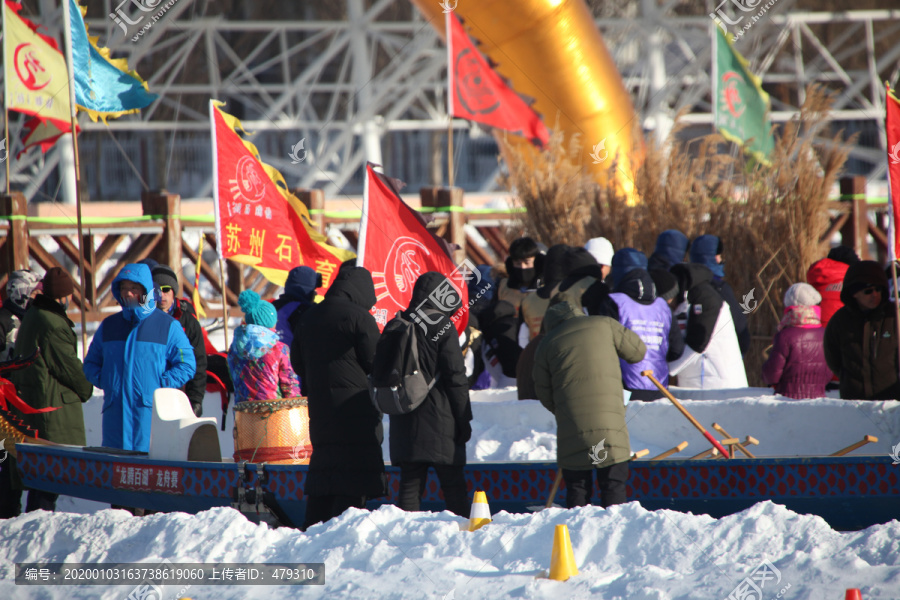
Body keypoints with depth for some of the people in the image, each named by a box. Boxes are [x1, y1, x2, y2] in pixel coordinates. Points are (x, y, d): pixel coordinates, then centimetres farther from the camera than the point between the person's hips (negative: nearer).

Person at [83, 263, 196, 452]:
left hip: (151, 412, -4)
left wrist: (161, 385, -10)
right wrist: (102, 380, 3)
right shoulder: (109, 326, 16)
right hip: (115, 413, 4)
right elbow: (91, 362, 23)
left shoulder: (168, 326, 4)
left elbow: (186, 365, 1)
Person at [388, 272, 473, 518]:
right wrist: (464, 419, -4)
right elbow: (455, 377, -9)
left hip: (404, 422, 5)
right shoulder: (441, 325, -8)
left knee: (410, 483, 5)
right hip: (439, 421, -5)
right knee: (453, 484, 1)